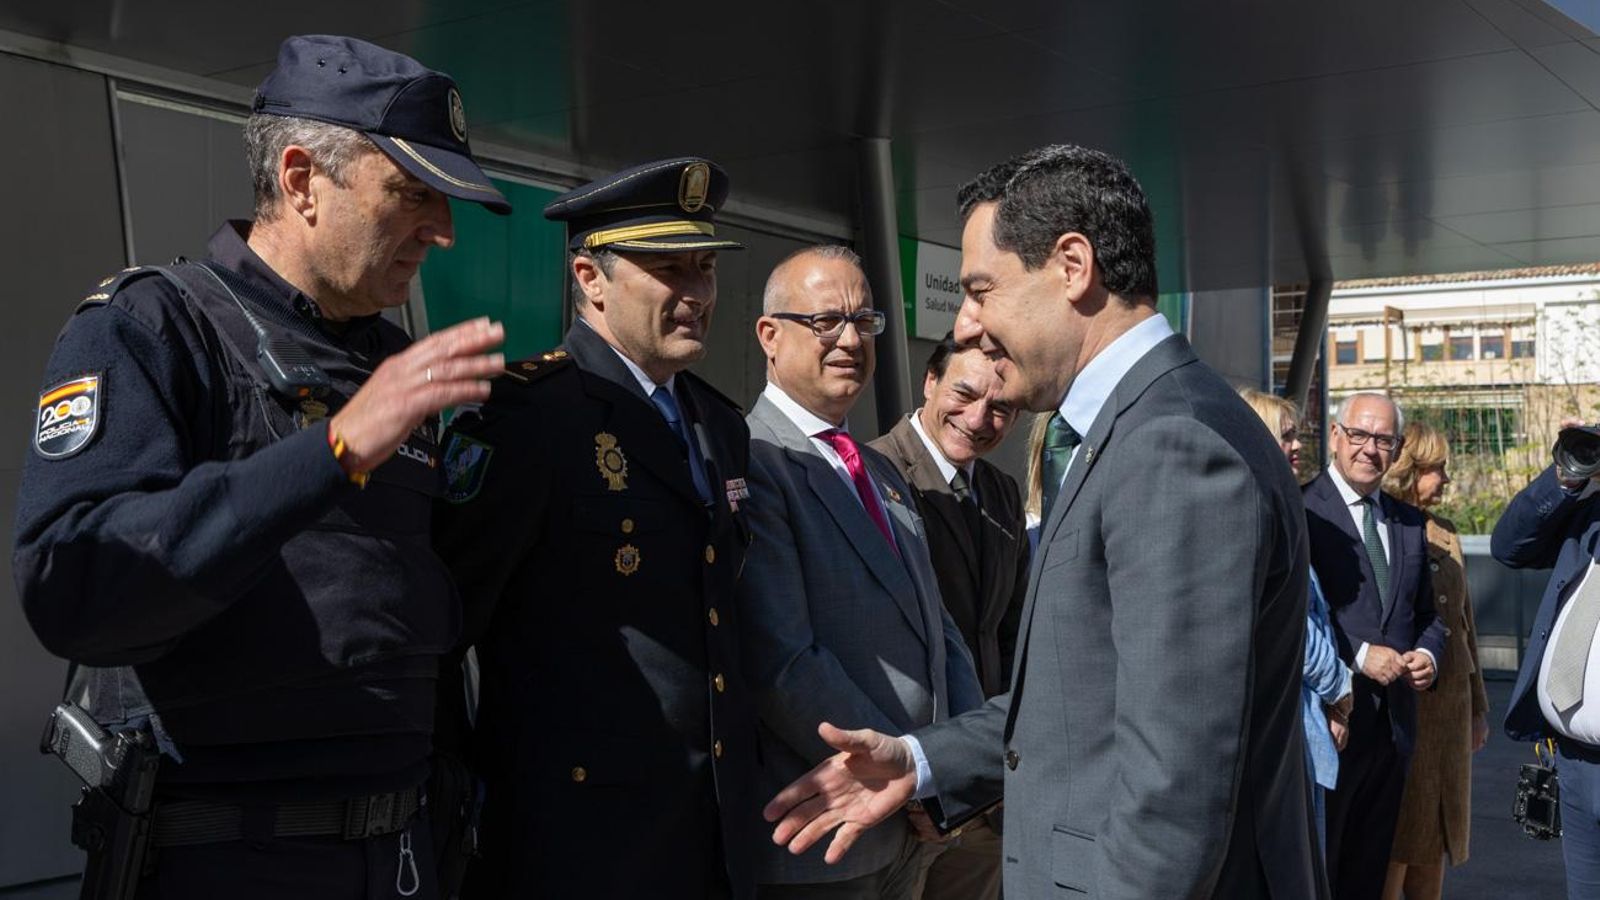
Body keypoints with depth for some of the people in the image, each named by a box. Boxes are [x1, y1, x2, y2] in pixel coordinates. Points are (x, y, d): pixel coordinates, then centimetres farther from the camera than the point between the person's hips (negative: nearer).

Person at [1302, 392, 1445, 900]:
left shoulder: (1410, 524, 14)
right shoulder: (1299, 510, -9)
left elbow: (1427, 614, 20)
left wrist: (1428, 656, -1)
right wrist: (1359, 656, -18)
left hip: (1393, 723, 7)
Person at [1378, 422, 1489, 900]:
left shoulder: (1444, 536, 14)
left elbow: (1464, 623, 19)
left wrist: (1479, 707, 21)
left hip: (1449, 710, 7)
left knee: (1434, 841, 13)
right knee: (1393, 843, -2)